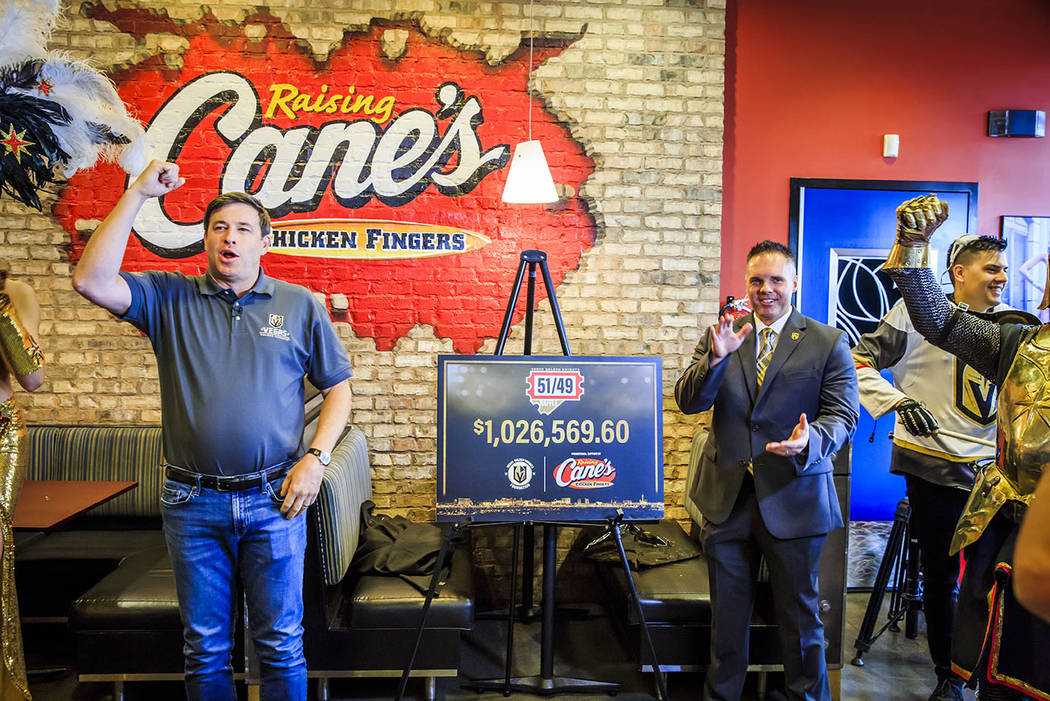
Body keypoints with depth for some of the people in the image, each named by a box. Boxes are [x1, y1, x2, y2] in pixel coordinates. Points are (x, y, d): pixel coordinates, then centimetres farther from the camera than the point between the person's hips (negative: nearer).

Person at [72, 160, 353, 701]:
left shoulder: (300, 305, 5)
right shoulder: (169, 299, 5)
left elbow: (337, 387, 7)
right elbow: (91, 281, -12)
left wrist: (315, 457, -6)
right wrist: (137, 194, -10)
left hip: (274, 498, 0)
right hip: (192, 503, 1)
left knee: (281, 645, 9)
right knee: (205, 649, 14)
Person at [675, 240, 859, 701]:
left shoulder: (828, 343, -1)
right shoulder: (721, 338, 5)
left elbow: (843, 415, -7)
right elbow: (687, 402, -4)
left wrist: (810, 440, -29)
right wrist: (716, 356, -22)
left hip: (793, 502, -2)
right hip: (726, 499, 3)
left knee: (799, 616, 12)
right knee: (726, 616, 17)